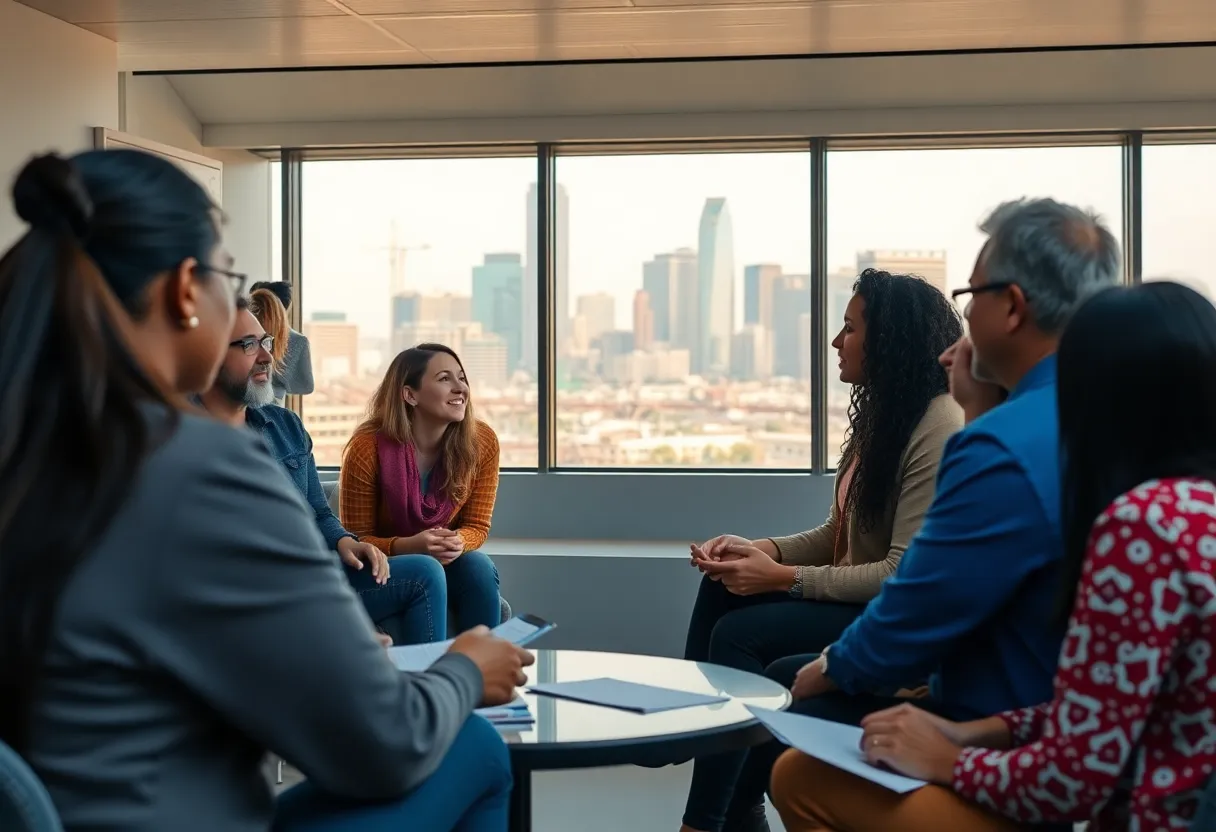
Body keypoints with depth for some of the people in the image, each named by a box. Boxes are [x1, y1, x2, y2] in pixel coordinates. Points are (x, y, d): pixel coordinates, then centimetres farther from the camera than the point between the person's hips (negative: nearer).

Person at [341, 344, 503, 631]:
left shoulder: (482, 441, -12)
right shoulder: (367, 447, -20)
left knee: (479, 568, -28)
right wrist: (409, 546, -32)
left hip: (449, 562, 3)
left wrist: (458, 542, -28)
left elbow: (477, 526, -3)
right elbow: (356, 539, -12)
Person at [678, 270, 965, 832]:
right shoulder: (880, 415, 11)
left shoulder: (941, 430, -19)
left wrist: (782, 577, -20)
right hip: (856, 594, 9)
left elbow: (905, 575, -23)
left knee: (739, 632, -20)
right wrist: (762, 550, -4)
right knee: (721, 589, -9)